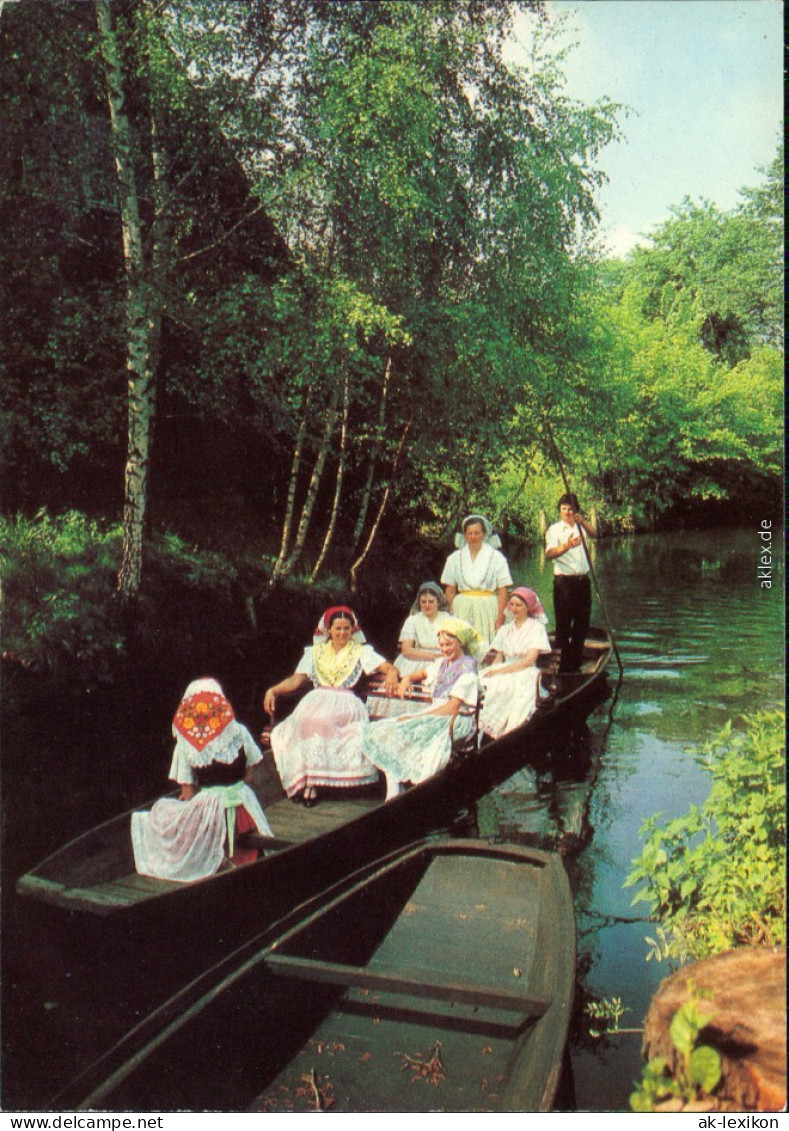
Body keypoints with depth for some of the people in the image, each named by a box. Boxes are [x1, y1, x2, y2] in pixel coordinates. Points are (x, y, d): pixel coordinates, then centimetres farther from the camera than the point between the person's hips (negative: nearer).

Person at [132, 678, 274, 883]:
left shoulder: (184, 745, -6)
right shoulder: (239, 732, -3)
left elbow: (188, 793, -3)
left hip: (207, 806, -2)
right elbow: (248, 773, 5)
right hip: (241, 803, 2)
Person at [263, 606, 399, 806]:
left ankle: (311, 783, -31)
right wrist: (273, 690, -1)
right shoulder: (315, 652, 24)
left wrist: (392, 675, -17)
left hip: (344, 703, -2)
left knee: (321, 720, -36)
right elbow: (295, 680, 16)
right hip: (316, 700, 2)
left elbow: (389, 667, 8)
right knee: (305, 720, -34)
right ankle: (304, 780, -30)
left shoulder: (361, 651, 18)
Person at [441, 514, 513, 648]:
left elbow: (503, 590, -1)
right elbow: (450, 590, 11)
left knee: (487, 646, -8)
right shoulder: (454, 558, 11)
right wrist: (451, 616, 2)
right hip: (462, 610, 2)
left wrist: (500, 618, -8)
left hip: (487, 609, -2)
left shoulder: (496, 557, 3)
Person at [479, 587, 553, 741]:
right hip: (505, 671, 5)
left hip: (525, 673, -4)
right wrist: (491, 670, -7)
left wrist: (501, 671, -15)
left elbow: (530, 659, -7)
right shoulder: (505, 629, 23)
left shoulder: (537, 628, 5)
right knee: (482, 682, -28)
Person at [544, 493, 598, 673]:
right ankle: (563, 666, 4)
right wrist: (567, 546, -36)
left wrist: (583, 522, -28)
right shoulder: (554, 530, -1)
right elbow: (550, 553, -18)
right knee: (563, 624, -2)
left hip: (583, 580, 5)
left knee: (582, 623, 11)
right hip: (564, 581, -5)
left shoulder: (581, 526, 13)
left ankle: (576, 663, 24)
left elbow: (594, 534, -9)